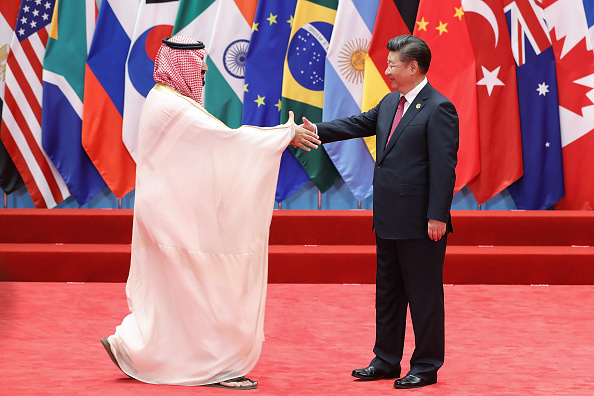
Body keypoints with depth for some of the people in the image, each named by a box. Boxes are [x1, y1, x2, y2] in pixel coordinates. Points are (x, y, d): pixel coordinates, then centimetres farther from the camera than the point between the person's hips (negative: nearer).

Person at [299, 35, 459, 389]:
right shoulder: (390, 103, 11)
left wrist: (437, 217, -21)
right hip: (389, 220, 9)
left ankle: (426, 367, 9)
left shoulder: (438, 108, -15)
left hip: (420, 223, -9)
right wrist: (318, 131, 10)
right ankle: (386, 361, 27)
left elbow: (444, 167, -19)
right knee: (388, 292, 17)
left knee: (424, 294, 1)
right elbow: (360, 124, 23)